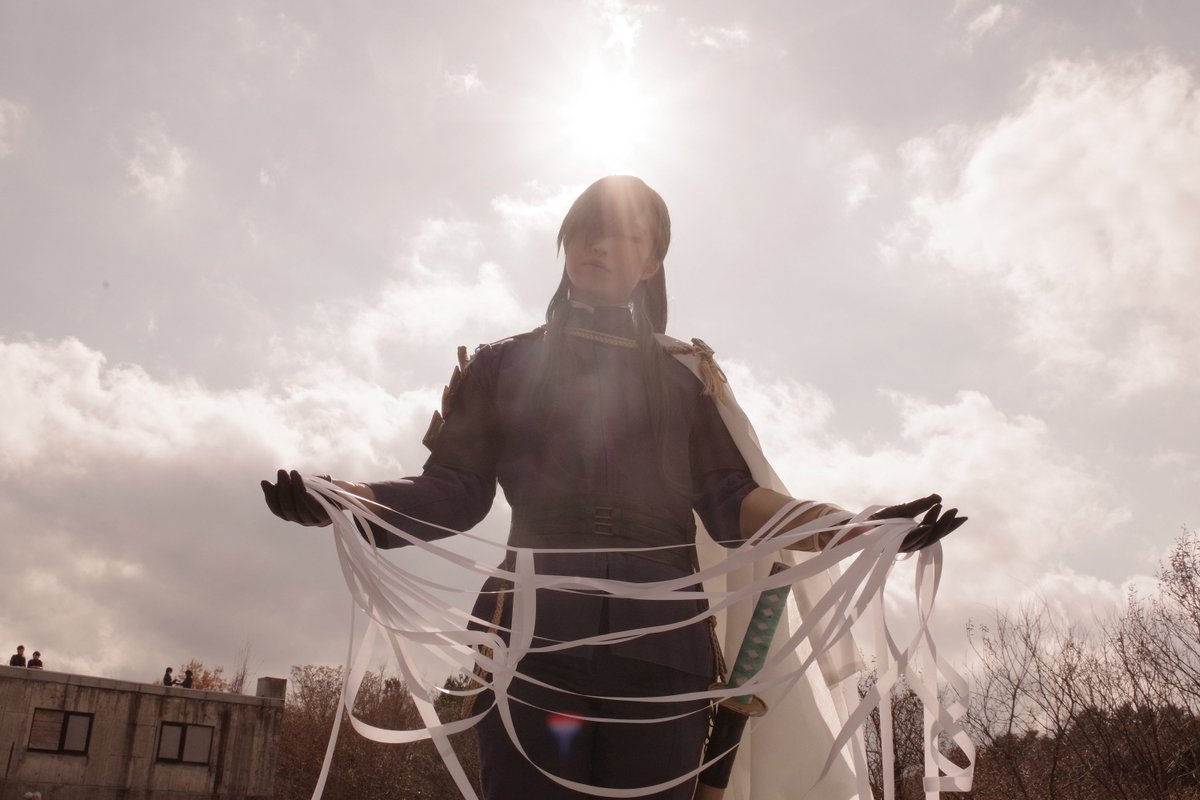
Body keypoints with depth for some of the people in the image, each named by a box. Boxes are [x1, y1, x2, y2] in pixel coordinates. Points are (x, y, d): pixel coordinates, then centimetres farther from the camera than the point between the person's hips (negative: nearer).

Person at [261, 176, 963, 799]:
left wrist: (855, 526, -8)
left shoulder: (686, 378, 19)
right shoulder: (506, 365, 17)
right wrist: (337, 500, -11)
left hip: (662, 643, 1)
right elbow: (455, 493, 7)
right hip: (536, 634, -1)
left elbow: (731, 503, 8)